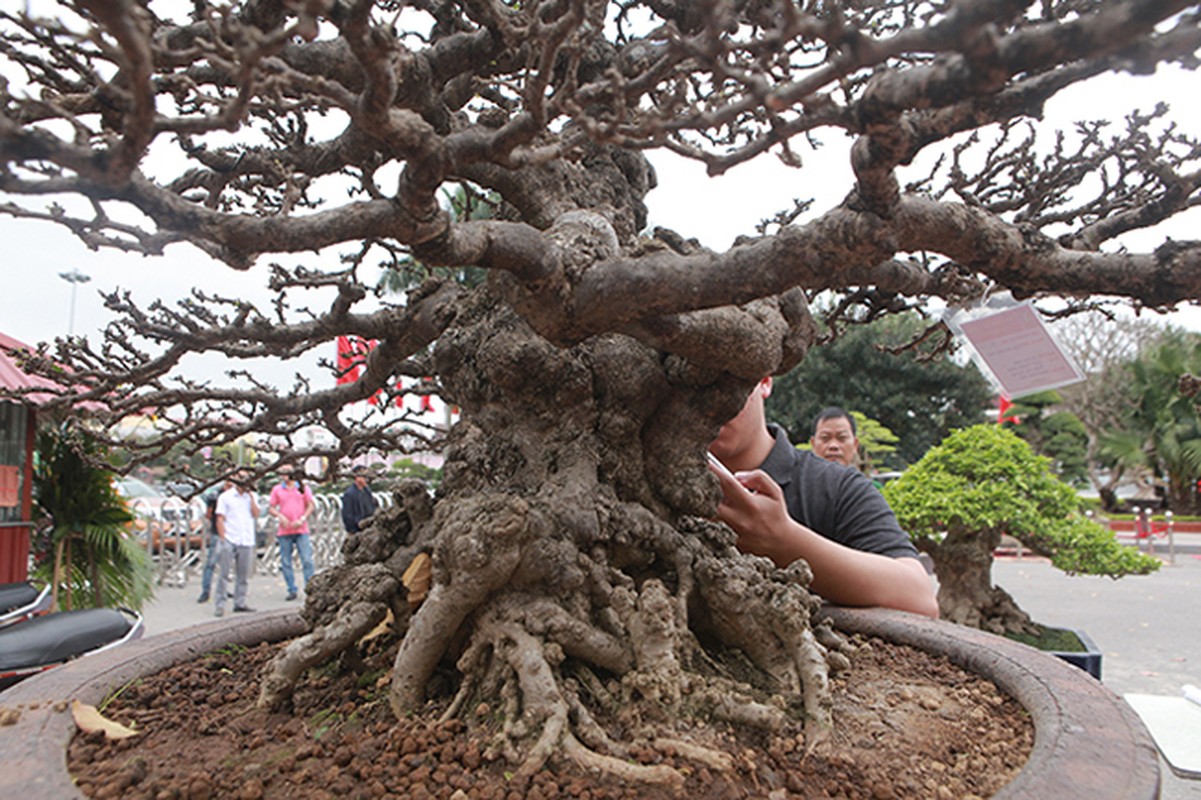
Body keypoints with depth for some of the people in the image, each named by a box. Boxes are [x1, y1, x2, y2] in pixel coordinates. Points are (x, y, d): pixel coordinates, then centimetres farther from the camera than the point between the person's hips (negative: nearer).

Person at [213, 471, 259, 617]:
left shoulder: (251, 496, 14)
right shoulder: (225, 496, 4)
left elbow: (256, 515, 3)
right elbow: (220, 519, 0)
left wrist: (251, 498, -4)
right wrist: (223, 538, -8)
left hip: (247, 541, 4)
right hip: (229, 541, -4)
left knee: (243, 575, 6)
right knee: (223, 574, -3)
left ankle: (240, 603, 13)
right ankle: (220, 605, 2)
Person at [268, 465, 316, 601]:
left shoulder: (303, 488, 6)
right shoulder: (277, 489, 9)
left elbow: (311, 505, 6)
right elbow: (271, 508, 9)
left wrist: (302, 519, -8)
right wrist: (280, 516, -10)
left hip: (301, 530, -2)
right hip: (284, 531, 2)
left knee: (307, 559, -7)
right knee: (286, 562, 4)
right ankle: (292, 590, 12)